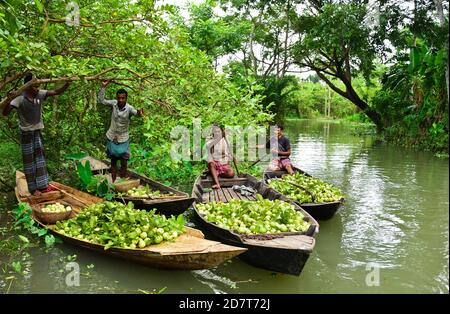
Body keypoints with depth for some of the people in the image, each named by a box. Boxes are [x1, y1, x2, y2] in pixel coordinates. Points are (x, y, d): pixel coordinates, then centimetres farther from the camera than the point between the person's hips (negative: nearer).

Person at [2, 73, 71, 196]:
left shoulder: (40, 94, -8)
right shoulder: (20, 99, -20)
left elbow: (57, 92, -10)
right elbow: (5, 113, -23)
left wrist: (67, 84, -26)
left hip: (38, 131, 5)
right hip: (26, 133, -5)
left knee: (40, 158, 11)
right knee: (29, 160, 4)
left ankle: (43, 185, 21)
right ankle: (33, 188, 14)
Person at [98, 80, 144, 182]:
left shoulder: (129, 108, -22)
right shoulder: (114, 103, -12)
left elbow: (135, 112, -43)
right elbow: (101, 100, -2)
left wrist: (139, 113, -68)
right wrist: (103, 87, -13)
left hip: (123, 140, -3)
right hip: (111, 138, 3)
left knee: (124, 163, 5)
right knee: (113, 161, 16)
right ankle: (113, 182, 31)